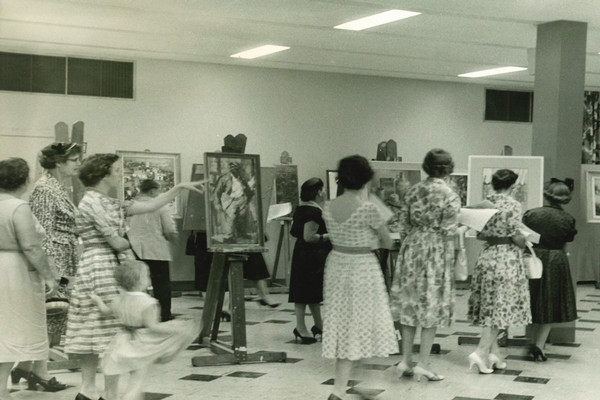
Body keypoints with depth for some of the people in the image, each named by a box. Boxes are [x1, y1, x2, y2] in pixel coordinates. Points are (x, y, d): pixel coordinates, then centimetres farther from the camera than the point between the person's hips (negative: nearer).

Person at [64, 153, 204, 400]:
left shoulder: (112, 203, 15)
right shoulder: (93, 202, -14)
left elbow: (150, 206, 14)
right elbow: (116, 242, -17)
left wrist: (179, 188, 13)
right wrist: (127, 242, 5)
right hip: (103, 267, -10)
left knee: (94, 331, 10)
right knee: (114, 333, -5)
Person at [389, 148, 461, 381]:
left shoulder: (413, 191, 3)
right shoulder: (450, 197, -11)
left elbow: (403, 224, 6)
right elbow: (448, 232, -13)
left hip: (412, 249, 4)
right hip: (436, 252, -4)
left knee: (409, 302, 10)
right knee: (431, 305, 4)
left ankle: (406, 360, 13)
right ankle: (423, 364, 5)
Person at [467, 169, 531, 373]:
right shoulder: (513, 205, -11)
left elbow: (479, 234, 7)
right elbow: (516, 236, -14)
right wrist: (524, 244, 6)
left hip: (487, 256, 6)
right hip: (506, 259, -6)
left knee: (489, 308, 11)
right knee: (500, 308, -1)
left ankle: (494, 353, 15)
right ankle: (481, 352, -11)